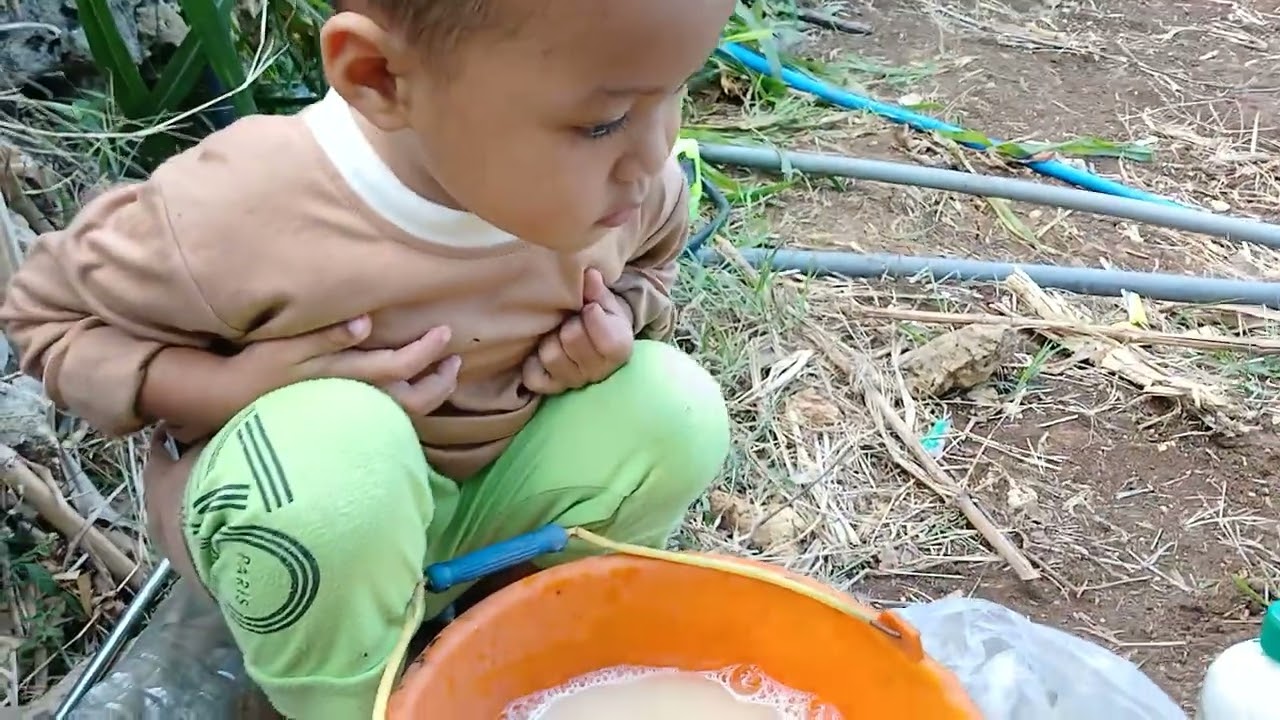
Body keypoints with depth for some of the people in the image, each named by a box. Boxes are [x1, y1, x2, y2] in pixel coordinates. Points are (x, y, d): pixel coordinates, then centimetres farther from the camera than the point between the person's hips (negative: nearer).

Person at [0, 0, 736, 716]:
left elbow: (646, 262, 8)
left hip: (485, 502, 4)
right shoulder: (239, 213, -31)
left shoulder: (620, 185, -18)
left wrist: (618, 321, -17)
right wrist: (225, 390, -29)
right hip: (288, 518, -3)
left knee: (673, 403, -18)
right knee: (336, 445, -37)